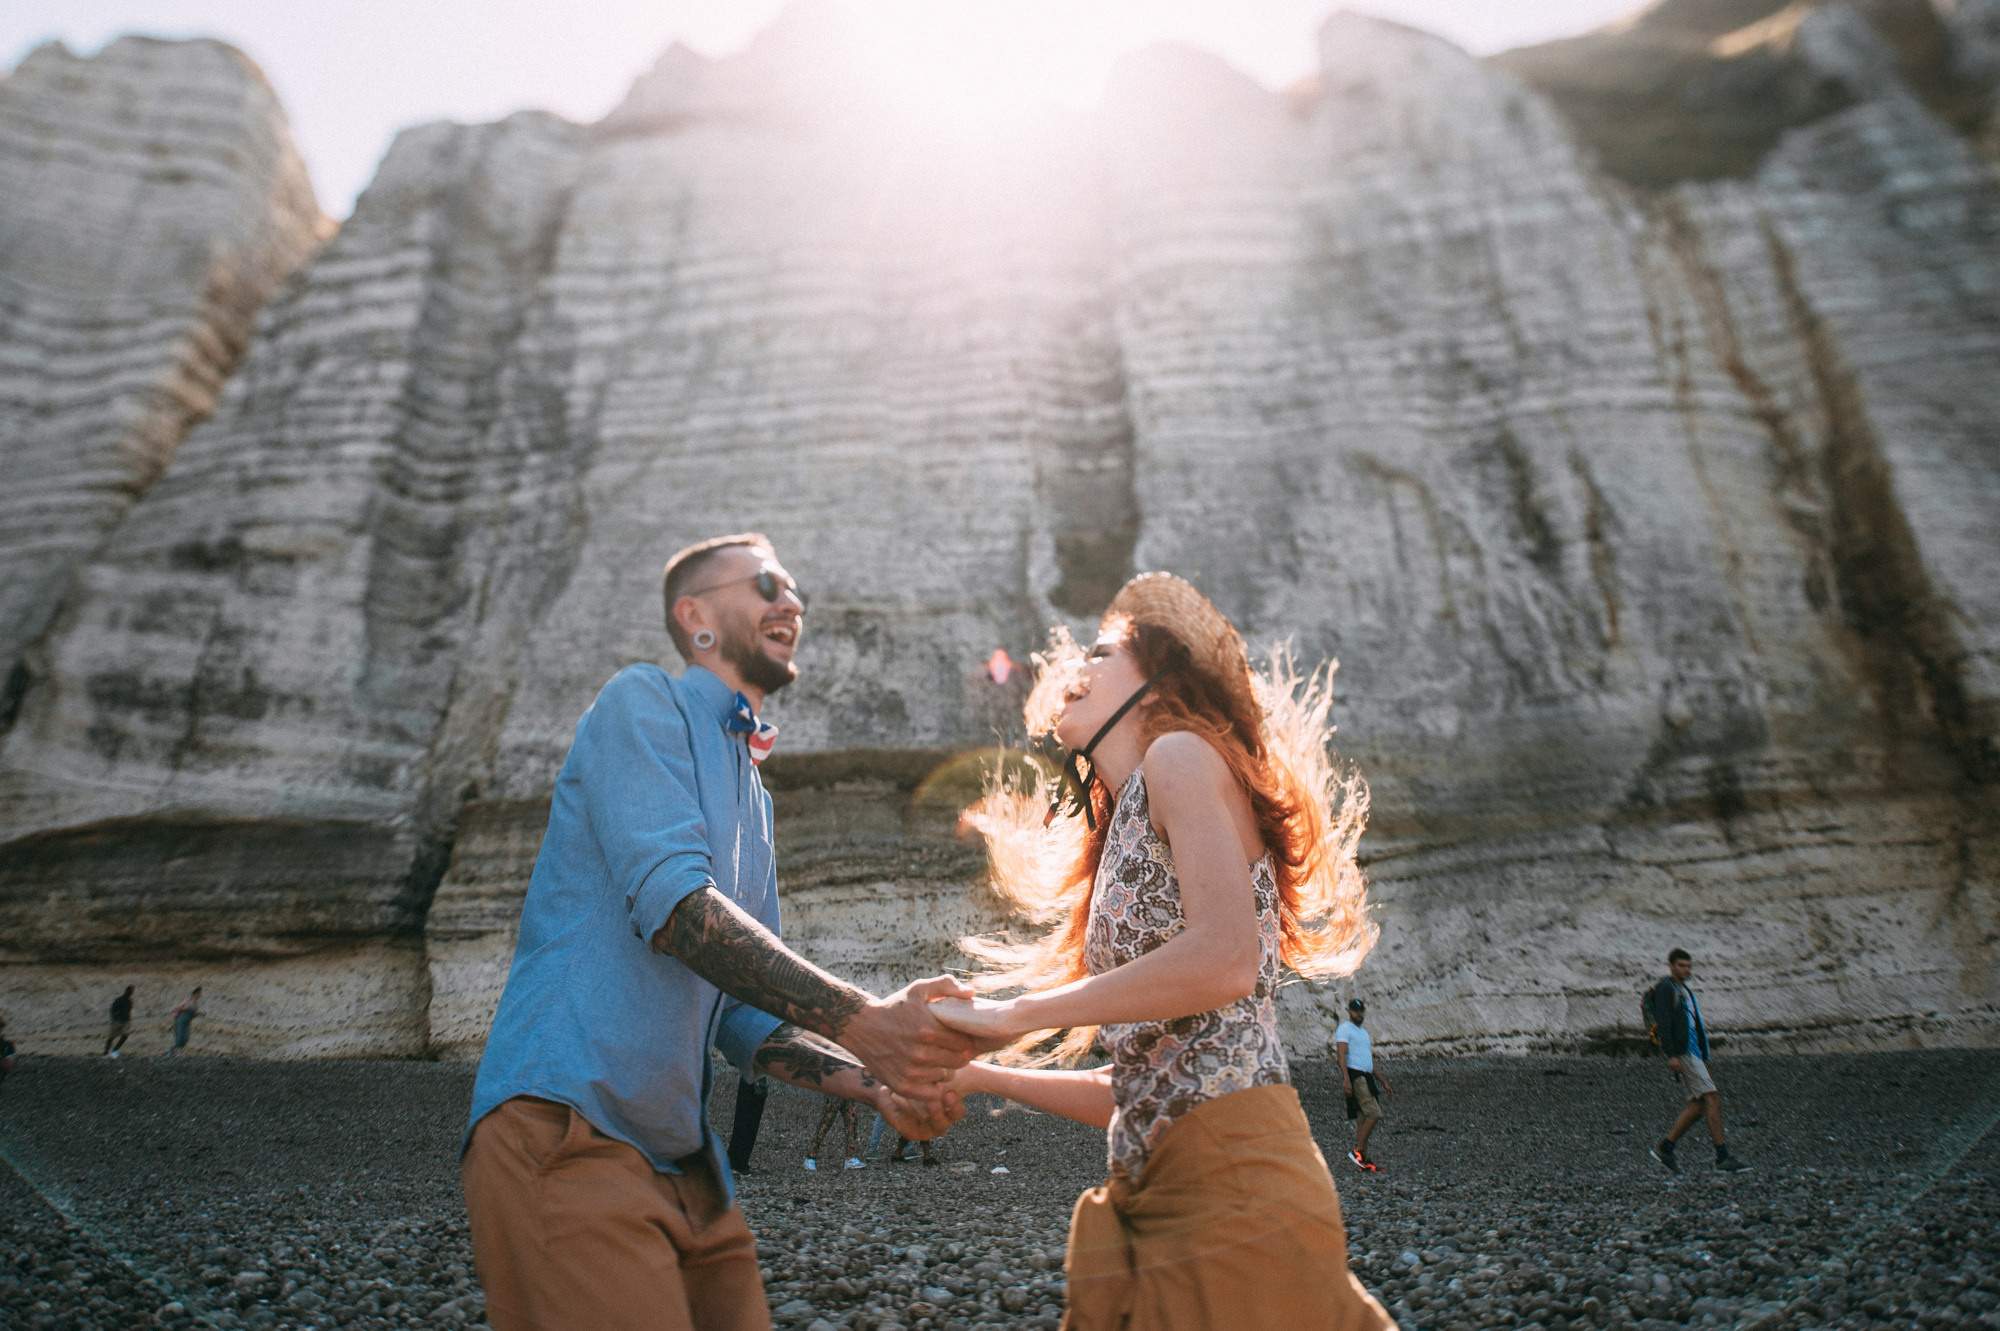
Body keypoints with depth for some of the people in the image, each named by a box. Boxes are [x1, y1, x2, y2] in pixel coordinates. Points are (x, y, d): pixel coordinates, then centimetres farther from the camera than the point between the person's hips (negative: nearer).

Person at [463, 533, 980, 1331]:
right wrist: (861, 1021, -22)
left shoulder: (752, 796, 22)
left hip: (685, 1165, 8)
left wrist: (877, 1085, 2)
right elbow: (673, 904, -19)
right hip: (566, 1125, -8)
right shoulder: (643, 703, -2)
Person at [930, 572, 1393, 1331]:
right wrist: (978, 1074, 19)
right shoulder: (1119, 840, 20)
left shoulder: (1182, 754, -4)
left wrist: (1013, 1016, -14)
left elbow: (1225, 961, -21)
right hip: (1155, 1197, 8)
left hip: (1230, 1180, -8)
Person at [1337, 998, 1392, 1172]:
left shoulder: (1363, 1032, 26)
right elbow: (1341, 1055, -13)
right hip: (1354, 1076, -9)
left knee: (1363, 1119, 5)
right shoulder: (1344, 1028, -2)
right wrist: (1346, 1079, -24)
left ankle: (1364, 1160, 5)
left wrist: (1384, 1082, 26)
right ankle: (1358, 1151, -13)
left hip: (1366, 1077, 9)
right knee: (1374, 1114, -17)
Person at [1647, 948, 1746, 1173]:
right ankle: (1723, 1156, -15)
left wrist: (1703, 1059, 22)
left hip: (1694, 1052, 9)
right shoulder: (1665, 988, -4)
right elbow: (1664, 1023, -13)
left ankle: (1663, 1148, 7)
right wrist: (1671, 1055, -21)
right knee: (1713, 1098, -15)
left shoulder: (1685, 991, 25)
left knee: (1698, 1105, 3)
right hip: (1682, 1052, -9)